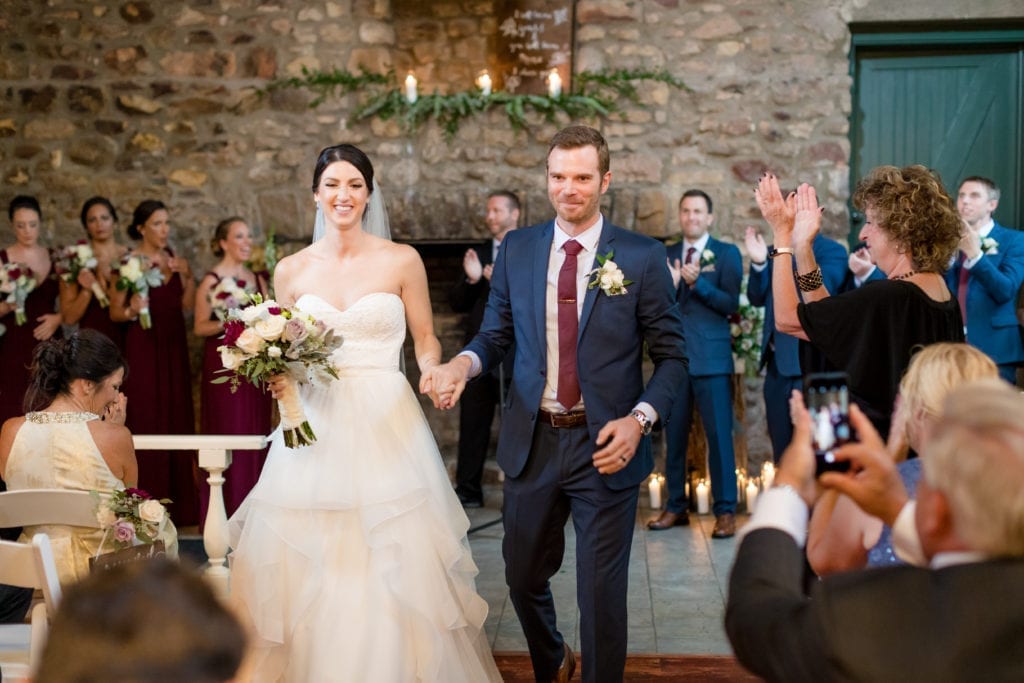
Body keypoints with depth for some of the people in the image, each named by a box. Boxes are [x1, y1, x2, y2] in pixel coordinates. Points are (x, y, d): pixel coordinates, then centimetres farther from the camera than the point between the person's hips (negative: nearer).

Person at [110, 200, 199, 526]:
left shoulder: (174, 259, 9)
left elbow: (187, 306, 3)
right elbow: (115, 312, -4)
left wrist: (187, 276, -10)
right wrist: (132, 311, -24)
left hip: (174, 347, 5)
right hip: (143, 348, -5)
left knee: (178, 417, 7)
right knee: (146, 421, -5)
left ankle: (179, 504, 15)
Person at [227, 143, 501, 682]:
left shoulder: (401, 261, 1)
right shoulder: (291, 271, 7)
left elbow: (425, 340, 6)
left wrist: (433, 374, -14)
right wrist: (277, 377, -7)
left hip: (387, 426, -2)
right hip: (315, 425, 2)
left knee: (392, 571, -1)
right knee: (308, 572, 3)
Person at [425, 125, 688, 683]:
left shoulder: (642, 258, -5)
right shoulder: (516, 249, 3)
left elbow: (671, 356, -2)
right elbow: (497, 333, 8)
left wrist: (639, 419, -17)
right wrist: (464, 362, -13)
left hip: (606, 446, -3)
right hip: (531, 442, 4)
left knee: (601, 593, 4)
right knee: (523, 576, 19)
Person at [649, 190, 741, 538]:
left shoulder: (727, 254, 3)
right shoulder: (666, 255, 13)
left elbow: (731, 304, -8)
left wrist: (697, 283, -20)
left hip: (712, 358, -4)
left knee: (719, 435, -4)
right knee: (674, 436, 8)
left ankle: (725, 511, 3)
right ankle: (675, 506, 18)